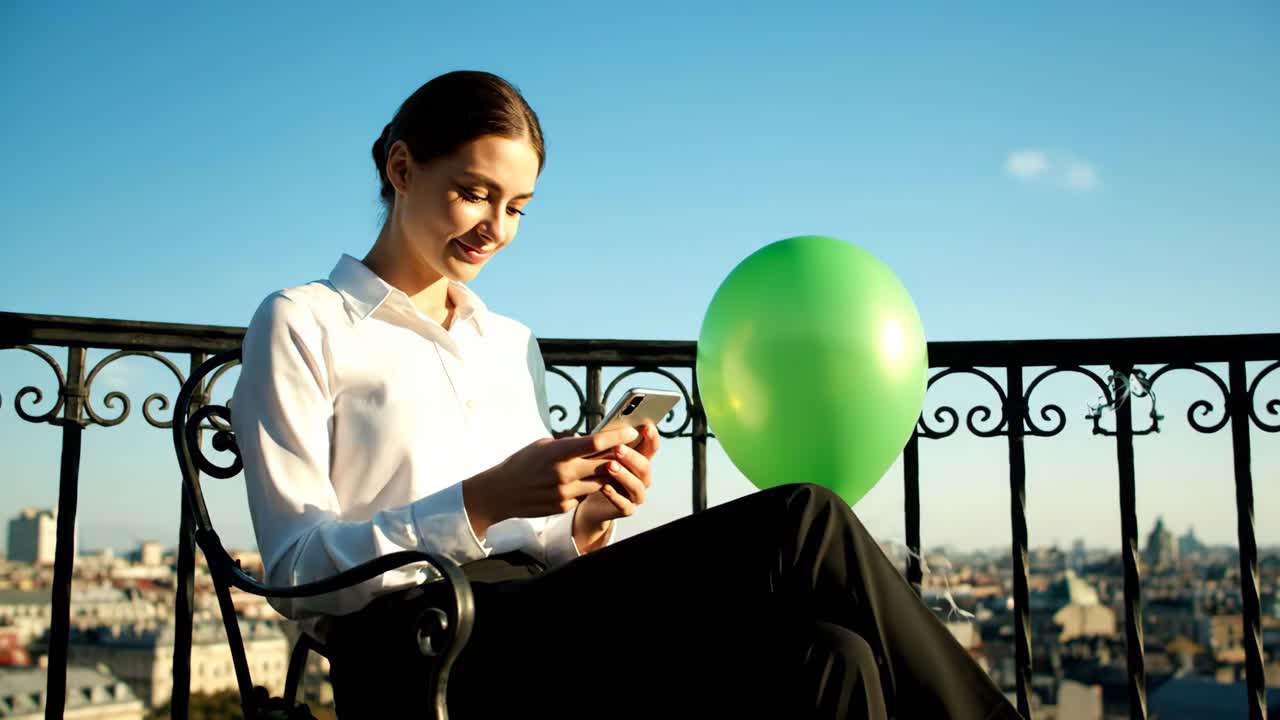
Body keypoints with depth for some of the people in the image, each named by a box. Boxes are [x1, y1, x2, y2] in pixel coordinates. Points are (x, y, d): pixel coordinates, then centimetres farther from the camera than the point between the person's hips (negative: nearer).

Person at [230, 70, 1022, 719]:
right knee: (804, 528, -24)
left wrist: (588, 522, -3)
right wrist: (480, 506, -18)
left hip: (539, 634, 6)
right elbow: (295, 569, -4)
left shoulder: (512, 343, 23)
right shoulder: (302, 325, 6)